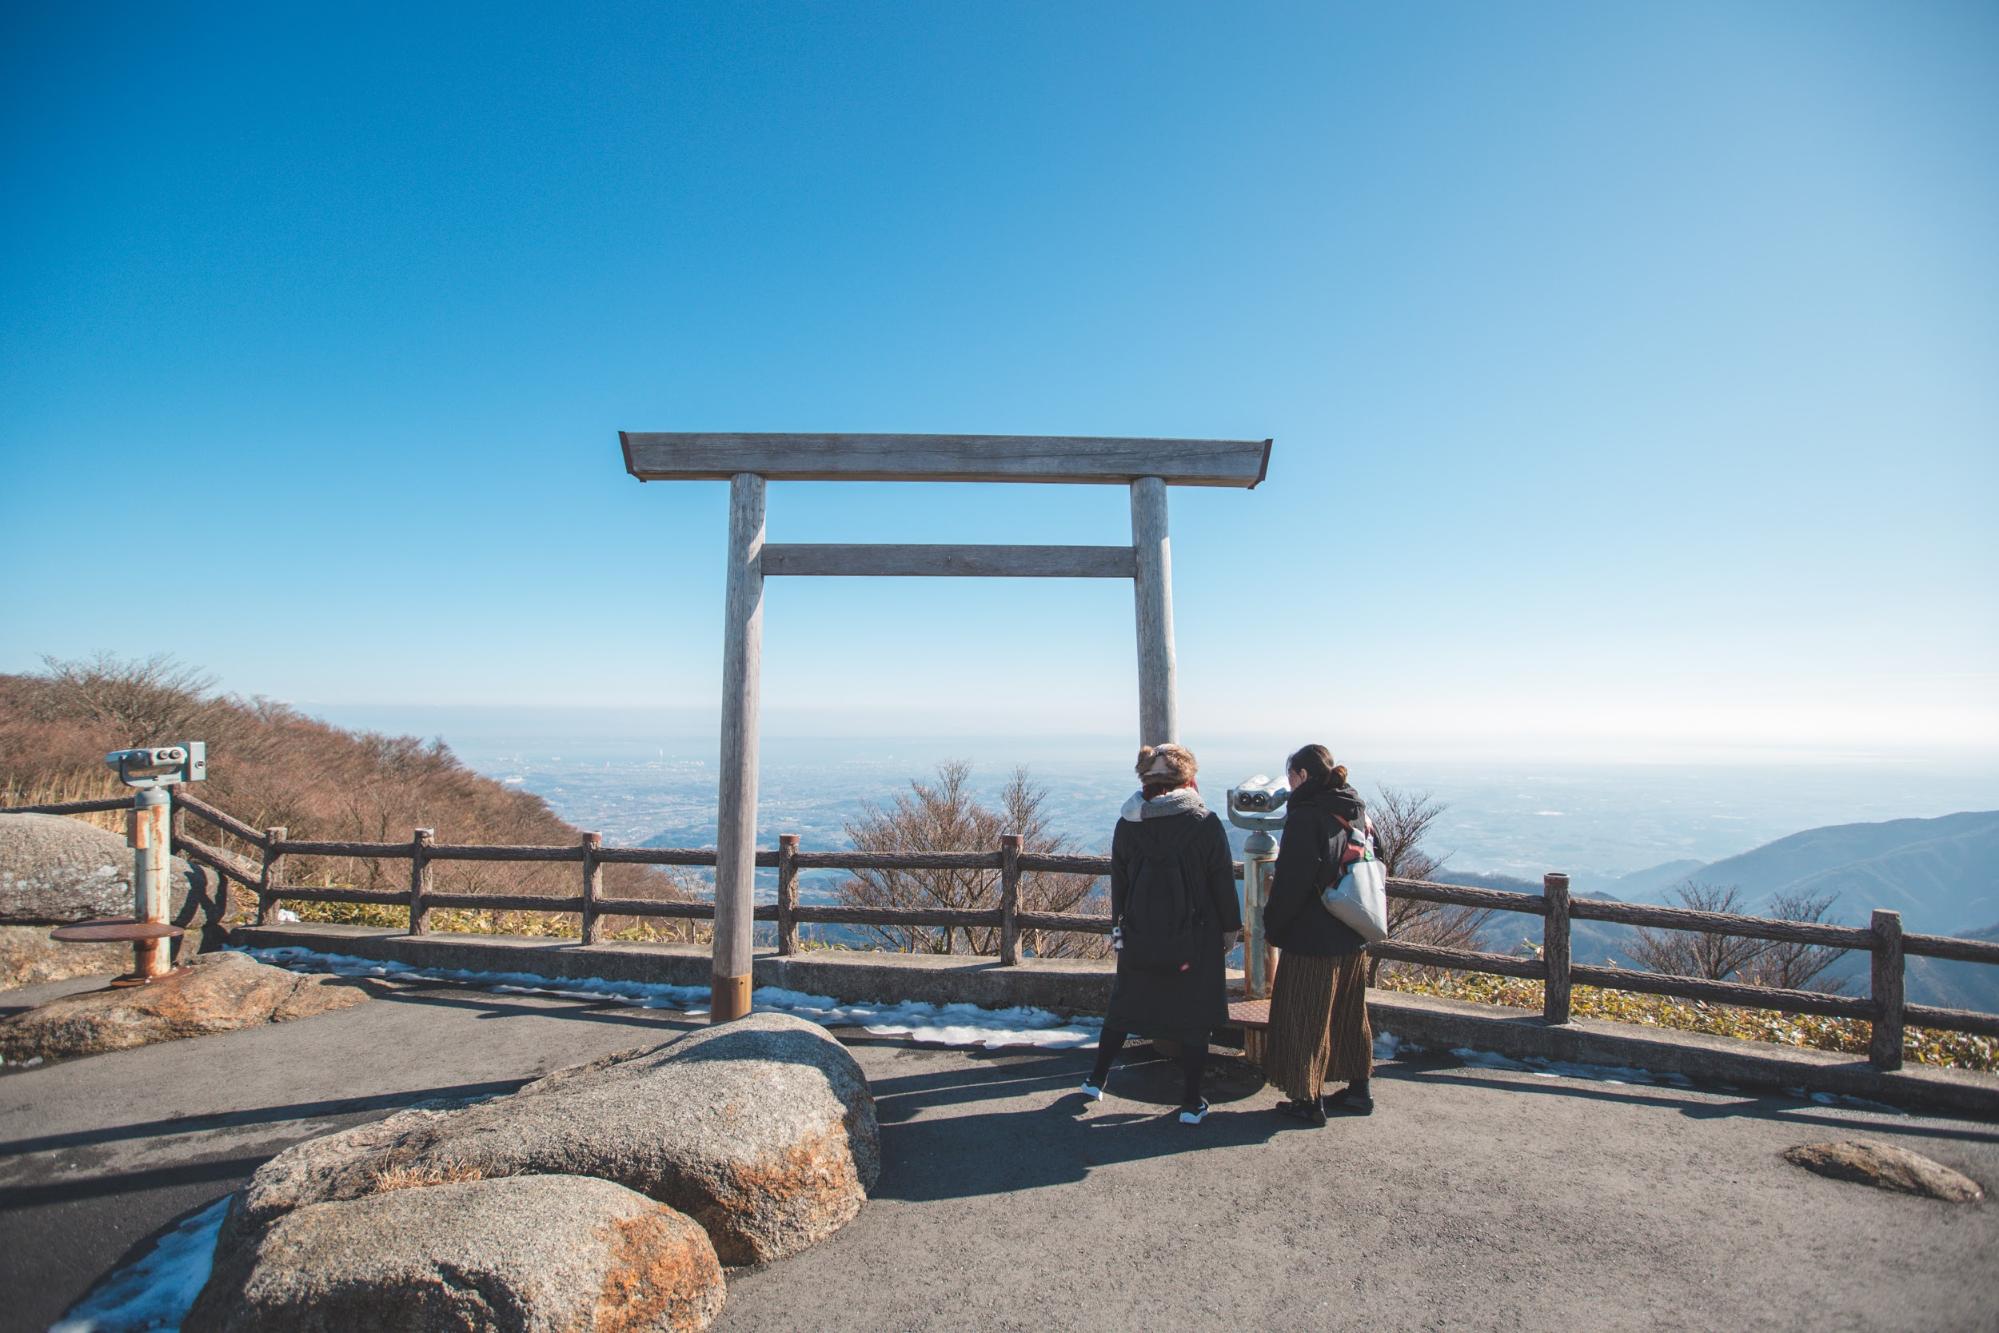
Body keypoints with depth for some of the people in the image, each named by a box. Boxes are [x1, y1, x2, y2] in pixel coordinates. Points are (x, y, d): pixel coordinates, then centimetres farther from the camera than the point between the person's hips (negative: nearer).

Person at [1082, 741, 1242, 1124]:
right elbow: (1222, 880, -6)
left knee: (1124, 1005, 18)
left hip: (1139, 937, 3)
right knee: (1193, 1017, 10)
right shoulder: (1204, 823, -11)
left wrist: (1119, 925, 17)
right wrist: (1230, 927, 6)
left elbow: (1118, 878, 5)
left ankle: (1097, 1080, 28)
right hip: (1195, 939, -3)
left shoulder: (1128, 823, -2)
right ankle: (1191, 1103, 17)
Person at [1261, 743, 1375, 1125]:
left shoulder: (1305, 815, -18)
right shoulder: (1355, 811, 6)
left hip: (1312, 939, -8)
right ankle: (1359, 1090, 30)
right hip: (1353, 937, 8)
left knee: (1306, 1018, 5)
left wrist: (1272, 925, -7)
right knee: (1349, 1014, 19)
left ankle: (1310, 1101, 13)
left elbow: (1292, 881, -19)